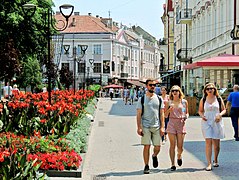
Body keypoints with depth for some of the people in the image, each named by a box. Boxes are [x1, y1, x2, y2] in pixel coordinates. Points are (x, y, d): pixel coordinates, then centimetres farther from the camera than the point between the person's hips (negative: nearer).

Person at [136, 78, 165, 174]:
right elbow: (139, 114, 1)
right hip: (145, 126, -2)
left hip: (156, 127, 2)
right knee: (146, 146, -4)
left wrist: (162, 127, 0)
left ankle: (154, 156, 36)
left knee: (157, 147, 3)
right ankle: (146, 166, 6)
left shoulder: (159, 99, 9)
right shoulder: (142, 99, 4)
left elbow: (161, 114, 9)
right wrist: (139, 127, -7)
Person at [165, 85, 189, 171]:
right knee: (172, 145, -3)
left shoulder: (184, 102, 7)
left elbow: (187, 113, 17)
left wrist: (185, 116, -5)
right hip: (171, 124, 0)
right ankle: (173, 164, 3)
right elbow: (165, 115, 8)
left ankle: (179, 156, 32)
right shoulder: (169, 102, 6)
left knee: (180, 146, -2)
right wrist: (169, 110, -11)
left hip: (181, 124, 0)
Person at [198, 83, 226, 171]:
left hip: (217, 122, 1)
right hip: (206, 122, -1)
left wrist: (220, 114, -11)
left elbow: (224, 110, 9)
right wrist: (202, 116, -7)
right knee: (208, 142, -11)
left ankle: (215, 160, 33)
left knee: (216, 143, 8)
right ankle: (209, 164, -11)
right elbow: (200, 111, 14)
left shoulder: (219, 99, 5)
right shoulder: (203, 100, 6)